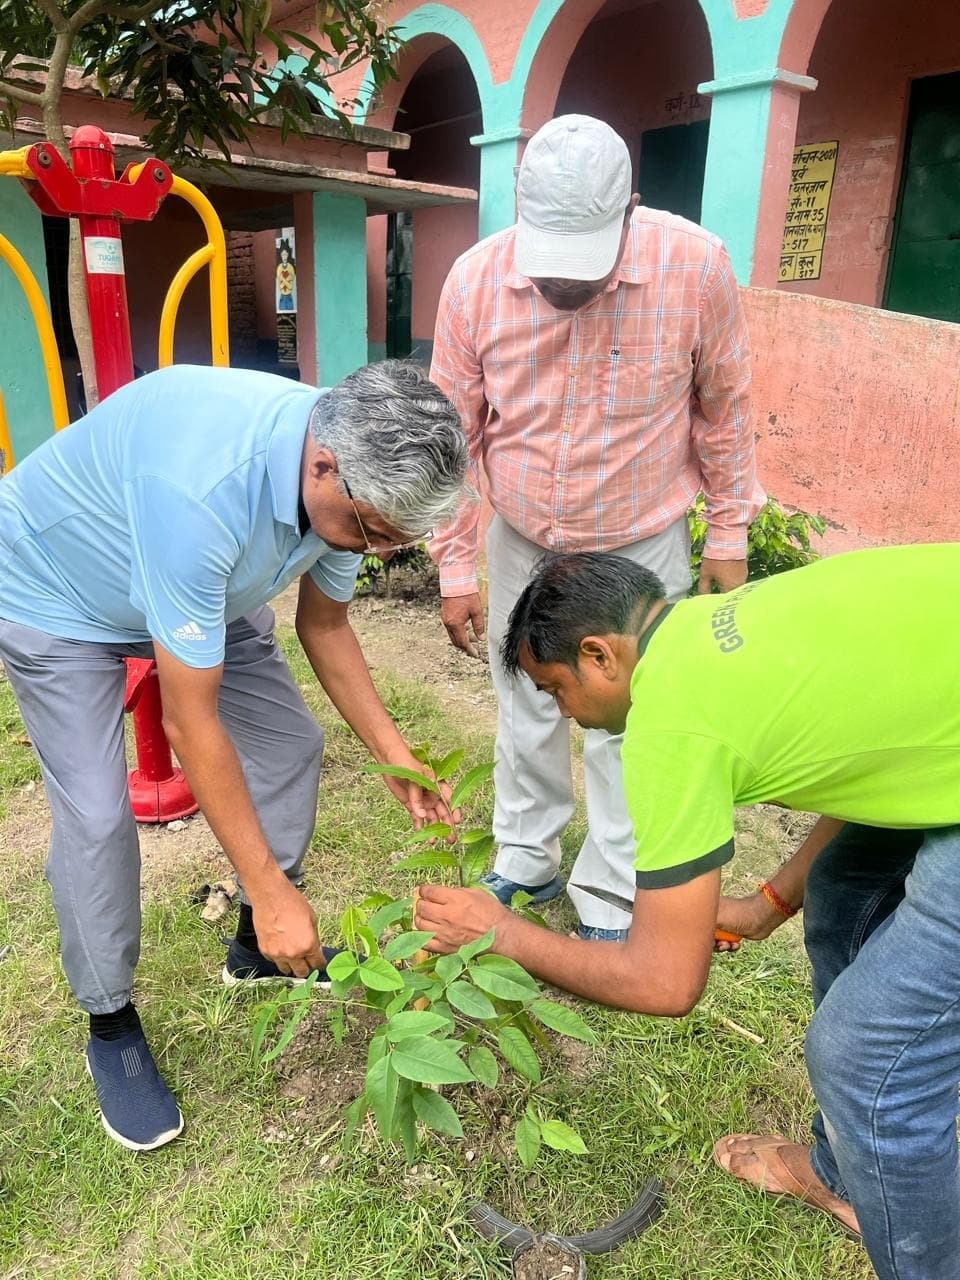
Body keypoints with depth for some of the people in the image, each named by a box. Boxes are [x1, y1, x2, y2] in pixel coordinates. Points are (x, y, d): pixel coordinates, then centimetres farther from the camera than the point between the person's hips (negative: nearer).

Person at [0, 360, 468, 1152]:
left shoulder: (351, 474, -21)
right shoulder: (201, 490, -44)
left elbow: (325, 624, -4)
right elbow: (190, 723, -37)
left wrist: (398, 760, -9)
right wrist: (270, 889, -30)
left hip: (205, 588, 7)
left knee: (292, 744, 2)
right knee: (96, 816, -12)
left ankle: (262, 947, 24)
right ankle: (111, 1027, 14)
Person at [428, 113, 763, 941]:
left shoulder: (695, 266, -19)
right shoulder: (475, 278, -15)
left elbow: (724, 407, -5)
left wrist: (729, 534, -1)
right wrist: (455, 567, -4)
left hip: (641, 545, -2)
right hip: (521, 543, 2)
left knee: (624, 726, 5)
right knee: (525, 711, 15)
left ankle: (610, 903, 25)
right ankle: (526, 861, 37)